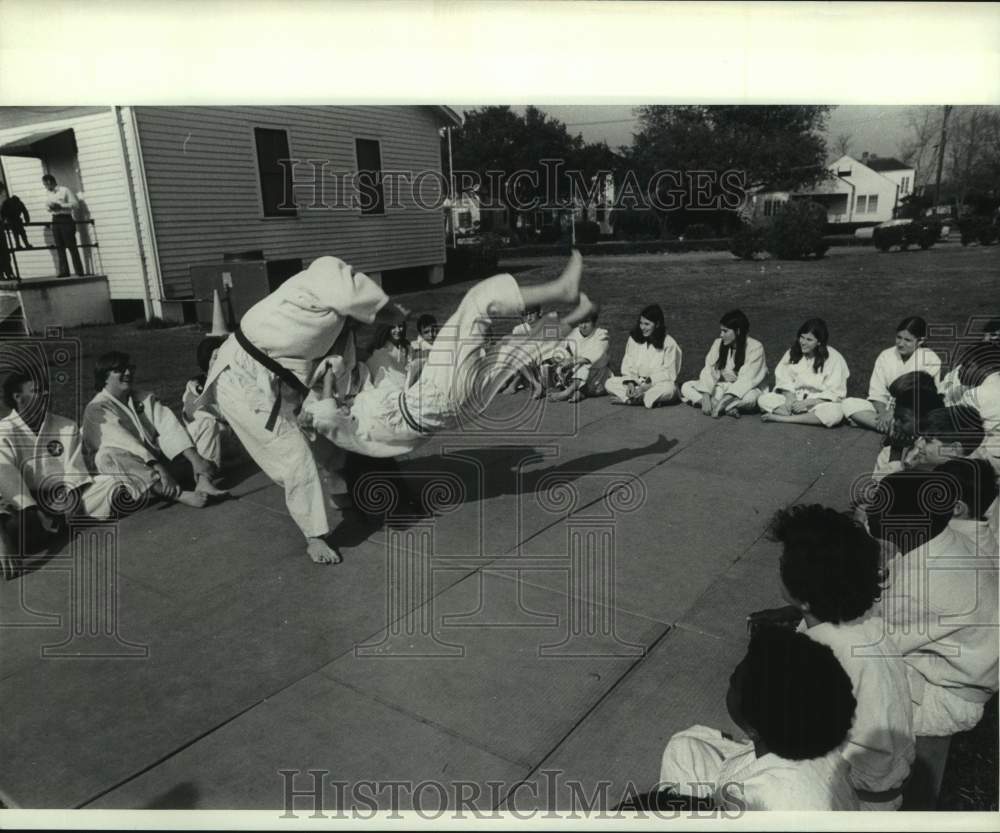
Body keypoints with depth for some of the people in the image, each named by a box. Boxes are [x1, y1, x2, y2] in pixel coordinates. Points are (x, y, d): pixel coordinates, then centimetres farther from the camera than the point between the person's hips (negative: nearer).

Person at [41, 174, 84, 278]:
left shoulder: (65, 190, -4)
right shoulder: (50, 193, 17)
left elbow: (75, 204, -10)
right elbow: (49, 207, 24)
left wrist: (60, 206, -17)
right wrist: (49, 207, 1)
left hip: (65, 220, -7)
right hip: (55, 221, 7)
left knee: (71, 246, -6)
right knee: (59, 247, 3)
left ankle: (79, 272, -4)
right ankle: (64, 271, 5)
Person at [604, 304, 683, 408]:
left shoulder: (669, 344, -7)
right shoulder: (633, 339, 6)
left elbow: (669, 373, -10)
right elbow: (628, 365, 4)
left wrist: (647, 386, -21)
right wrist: (630, 383, -16)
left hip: (658, 384, -4)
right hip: (637, 382, 4)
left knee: (668, 389, -38)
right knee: (609, 383, -17)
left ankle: (627, 399, -30)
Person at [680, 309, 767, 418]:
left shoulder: (755, 347, -13)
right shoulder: (718, 343, 0)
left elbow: (747, 379, -22)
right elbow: (709, 370, -8)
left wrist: (726, 399, -33)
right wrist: (705, 395, -25)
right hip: (721, 388, 5)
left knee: (750, 397, -40)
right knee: (686, 387, -14)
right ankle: (728, 408, -26)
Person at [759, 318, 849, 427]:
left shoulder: (834, 358, -9)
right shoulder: (793, 352, 4)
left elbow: (834, 393, -12)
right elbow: (783, 378, 1)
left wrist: (807, 403, -22)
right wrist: (790, 397, -19)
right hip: (794, 398, 3)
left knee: (835, 413, -38)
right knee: (763, 399, -20)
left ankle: (782, 418, -31)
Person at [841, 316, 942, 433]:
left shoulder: (930, 359, -5)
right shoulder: (886, 356, 4)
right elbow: (877, 394, 0)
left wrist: (892, 413, -20)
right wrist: (883, 413, -20)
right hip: (889, 407, 4)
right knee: (847, 404, -20)